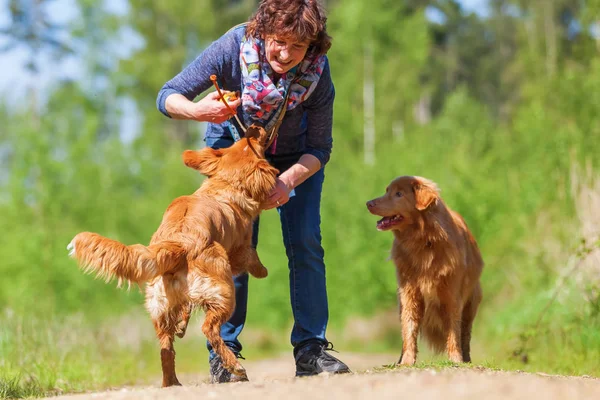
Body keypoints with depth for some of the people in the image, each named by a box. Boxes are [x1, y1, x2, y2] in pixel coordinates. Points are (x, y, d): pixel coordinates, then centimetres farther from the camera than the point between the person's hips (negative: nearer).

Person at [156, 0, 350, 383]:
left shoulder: (317, 71, -30)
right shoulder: (234, 48, -33)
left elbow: (319, 149, -21)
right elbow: (168, 96, -26)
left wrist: (288, 181, -39)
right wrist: (198, 111, -48)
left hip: (297, 159, 1)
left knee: (306, 244, -11)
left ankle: (310, 349, -5)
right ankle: (223, 354, -4)